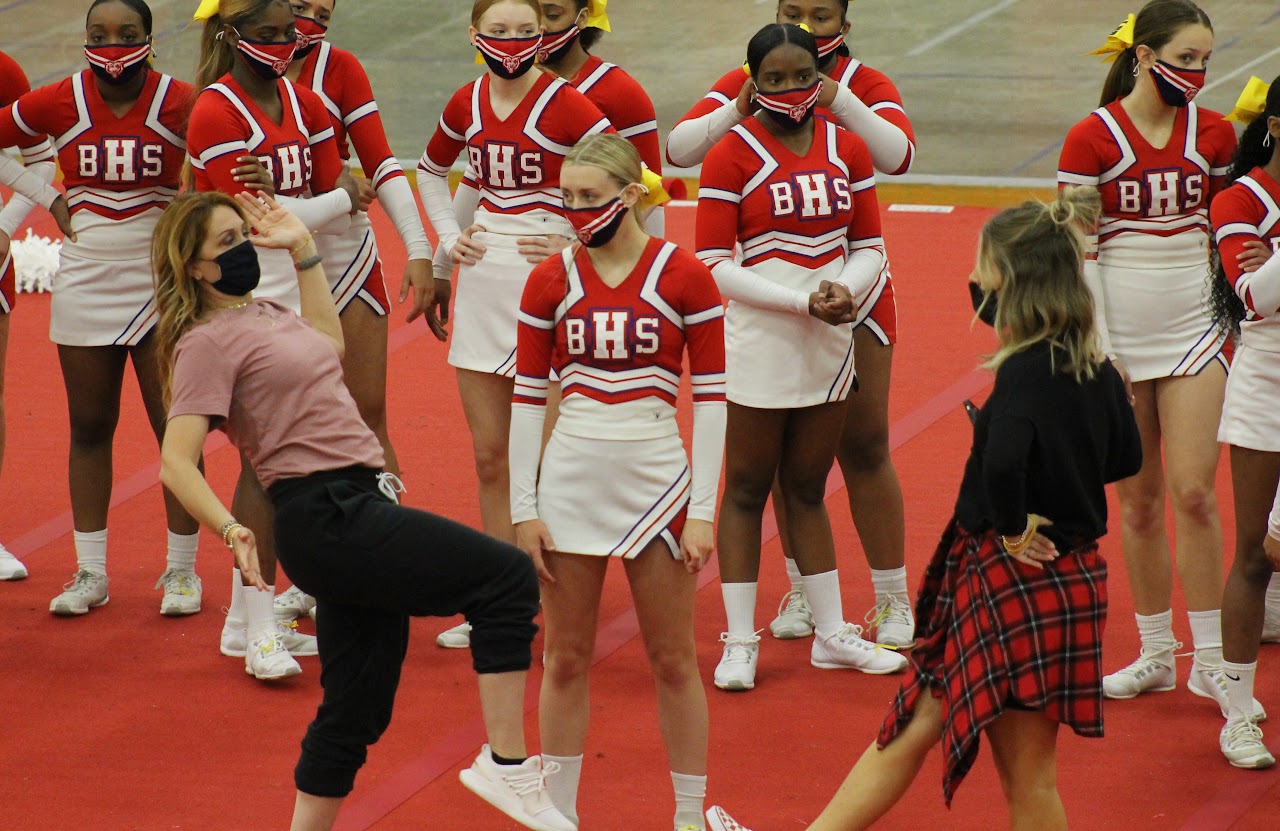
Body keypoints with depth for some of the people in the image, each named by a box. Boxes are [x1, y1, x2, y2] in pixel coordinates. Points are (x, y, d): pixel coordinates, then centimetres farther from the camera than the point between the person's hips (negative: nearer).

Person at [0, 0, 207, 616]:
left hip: (161, 283, -2)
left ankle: (181, 569, 11)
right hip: (84, 283, 2)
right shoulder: (58, 103, -2)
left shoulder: (180, 103, -9)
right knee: (89, 428, 8)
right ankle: (90, 573, 16)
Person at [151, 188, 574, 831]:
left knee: (358, 707, 11)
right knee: (507, 577, -15)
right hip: (328, 519, -9)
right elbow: (176, 462, -17)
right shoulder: (207, 342, -8)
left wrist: (303, 250, 31)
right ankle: (508, 765, -15)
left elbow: (329, 340, 38)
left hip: (360, 510, 9)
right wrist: (230, 529, -33)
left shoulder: (263, 313, 18)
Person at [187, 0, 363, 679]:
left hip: (297, 295, 7)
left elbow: (340, 207, 7)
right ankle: (259, 631, -7)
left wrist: (276, 197, -13)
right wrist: (336, 200, -4)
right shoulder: (216, 112, -10)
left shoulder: (304, 105, 11)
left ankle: (246, 618, 17)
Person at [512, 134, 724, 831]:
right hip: (570, 482, 2)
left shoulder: (684, 277, -4)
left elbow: (711, 398, -2)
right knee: (565, 660, 7)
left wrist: (703, 511, -7)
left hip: (656, 482, -2)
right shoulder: (549, 282, 2)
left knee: (673, 661, 5)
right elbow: (527, 397, 5)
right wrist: (523, 510, 0)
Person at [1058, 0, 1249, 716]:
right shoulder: (1092, 139, -8)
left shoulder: (1214, 133, 2)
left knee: (1193, 492, -6)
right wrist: (1097, 352, -12)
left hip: (1193, 329, 1)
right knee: (1139, 501, 6)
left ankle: (1209, 661, 1)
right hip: (1119, 331, -1)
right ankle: (1156, 654, 16)